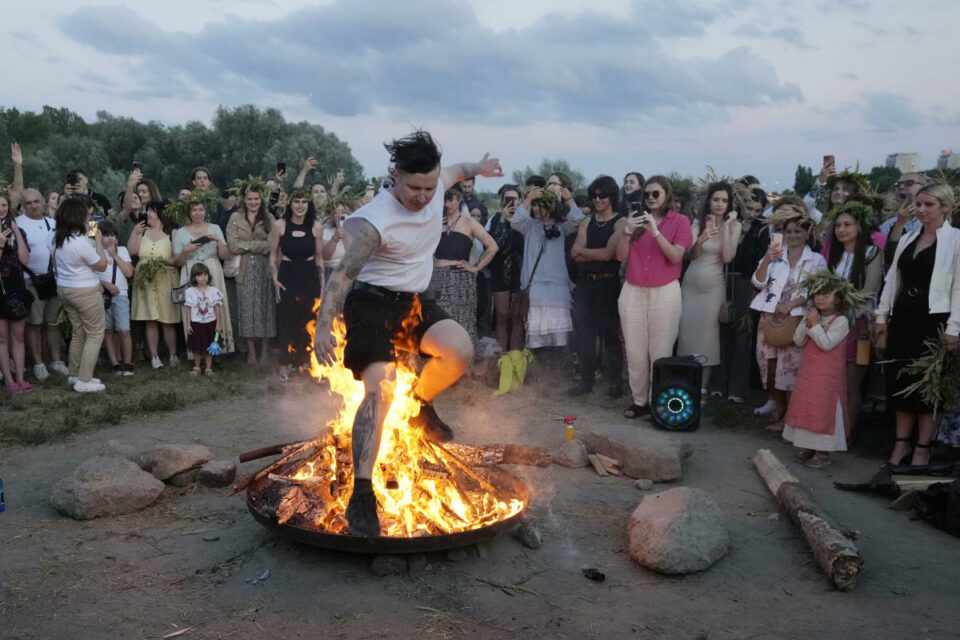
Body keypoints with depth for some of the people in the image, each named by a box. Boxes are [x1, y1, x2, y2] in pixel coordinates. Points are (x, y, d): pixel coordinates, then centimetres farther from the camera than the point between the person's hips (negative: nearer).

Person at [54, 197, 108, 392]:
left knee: (77, 333, 19)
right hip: (85, 292, -9)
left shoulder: (59, 238, 3)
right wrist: (99, 241, -6)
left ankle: (75, 375, 26)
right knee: (95, 334, 2)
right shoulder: (81, 241, -24)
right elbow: (102, 266, -13)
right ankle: (84, 381, 2)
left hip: (65, 288, 9)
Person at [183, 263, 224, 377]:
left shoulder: (214, 290, -4)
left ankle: (209, 368, 16)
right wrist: (188, 324, -3)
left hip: (210, 323, 0)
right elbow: (189, 310, 0)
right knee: (196, 347, 8)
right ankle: (196, 367, 22)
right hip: (196, 323, 0)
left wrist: (218, 323, -4)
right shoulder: (190, 292, -3)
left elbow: (217, 308, -2)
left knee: (209, 347, 7)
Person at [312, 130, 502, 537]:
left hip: (414, 299, 7)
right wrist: (324, 325, -39)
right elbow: (344, 273, -28)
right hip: (372, 299, -6)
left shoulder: (435, 185, -4)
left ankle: (421, 405, 12)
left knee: (460, 351, -20)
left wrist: (477, 168, 41)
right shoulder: (373, 221, -25)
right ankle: (361, 495, -21)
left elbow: (454, 171, 21)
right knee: (380, 386, -25)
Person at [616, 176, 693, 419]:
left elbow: (676, 257, -10)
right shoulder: (635, 218, 10)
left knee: (660, 351, -3)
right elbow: (621, 256, 4)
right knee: (635, 351, 4)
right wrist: (627, 232, -12)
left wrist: (655, 231, -19)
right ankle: (639, 400, 13)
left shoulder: (680, 221, 1)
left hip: (665, 292, -3)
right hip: (632, 291, 3)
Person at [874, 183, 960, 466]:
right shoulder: (907, 238, 11)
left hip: (933, 319, -5)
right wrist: (881, 316, 9)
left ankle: (922, 448, 16)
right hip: (902, 316, 5)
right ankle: (902, 442, 21)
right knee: (900, 381, 9)